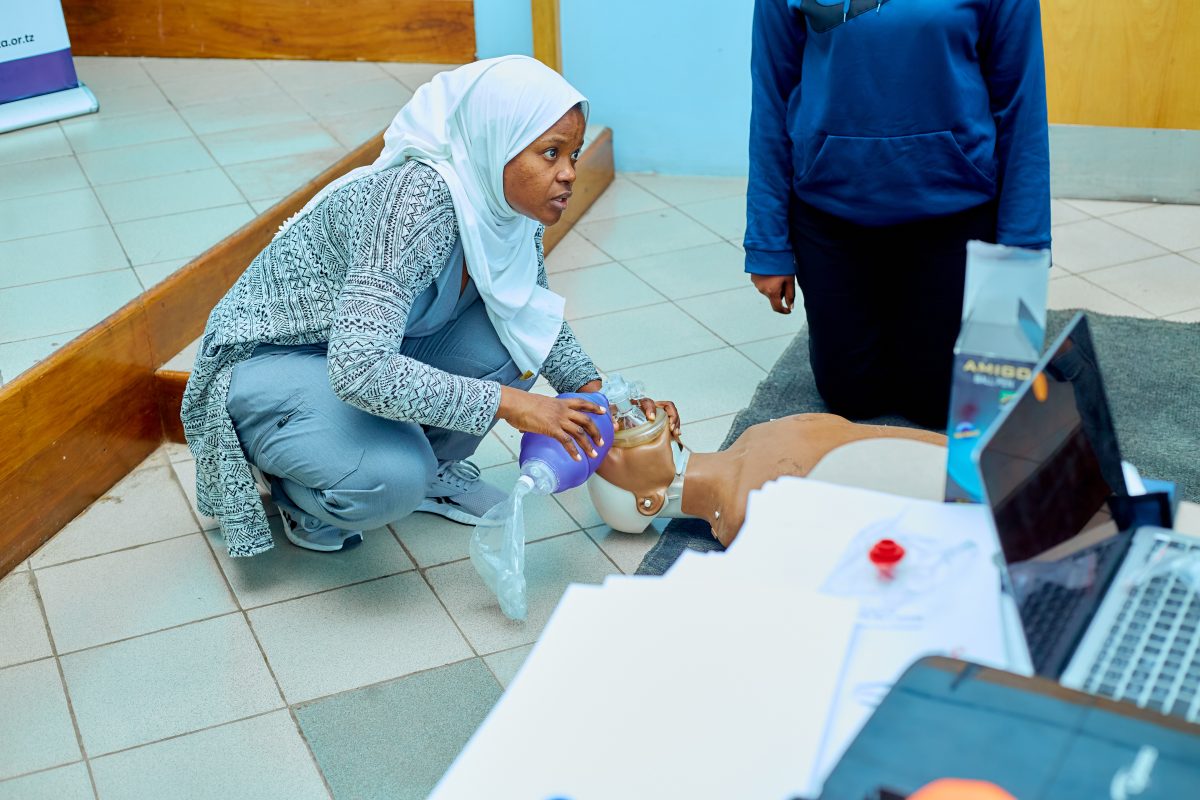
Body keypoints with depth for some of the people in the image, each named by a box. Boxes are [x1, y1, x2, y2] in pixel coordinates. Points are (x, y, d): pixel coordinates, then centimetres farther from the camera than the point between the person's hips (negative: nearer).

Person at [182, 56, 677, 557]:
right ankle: (296, 491, 0)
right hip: (268, 362, -7)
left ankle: (433, 469, 8)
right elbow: (357, 369, -42)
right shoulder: (417, 200, -34)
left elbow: (536, 315, 9)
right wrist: (507, 402, -37)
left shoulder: (509, 204, -9)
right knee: (392, 478, -33)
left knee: (515, 336, -14)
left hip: (373, 349, 7)